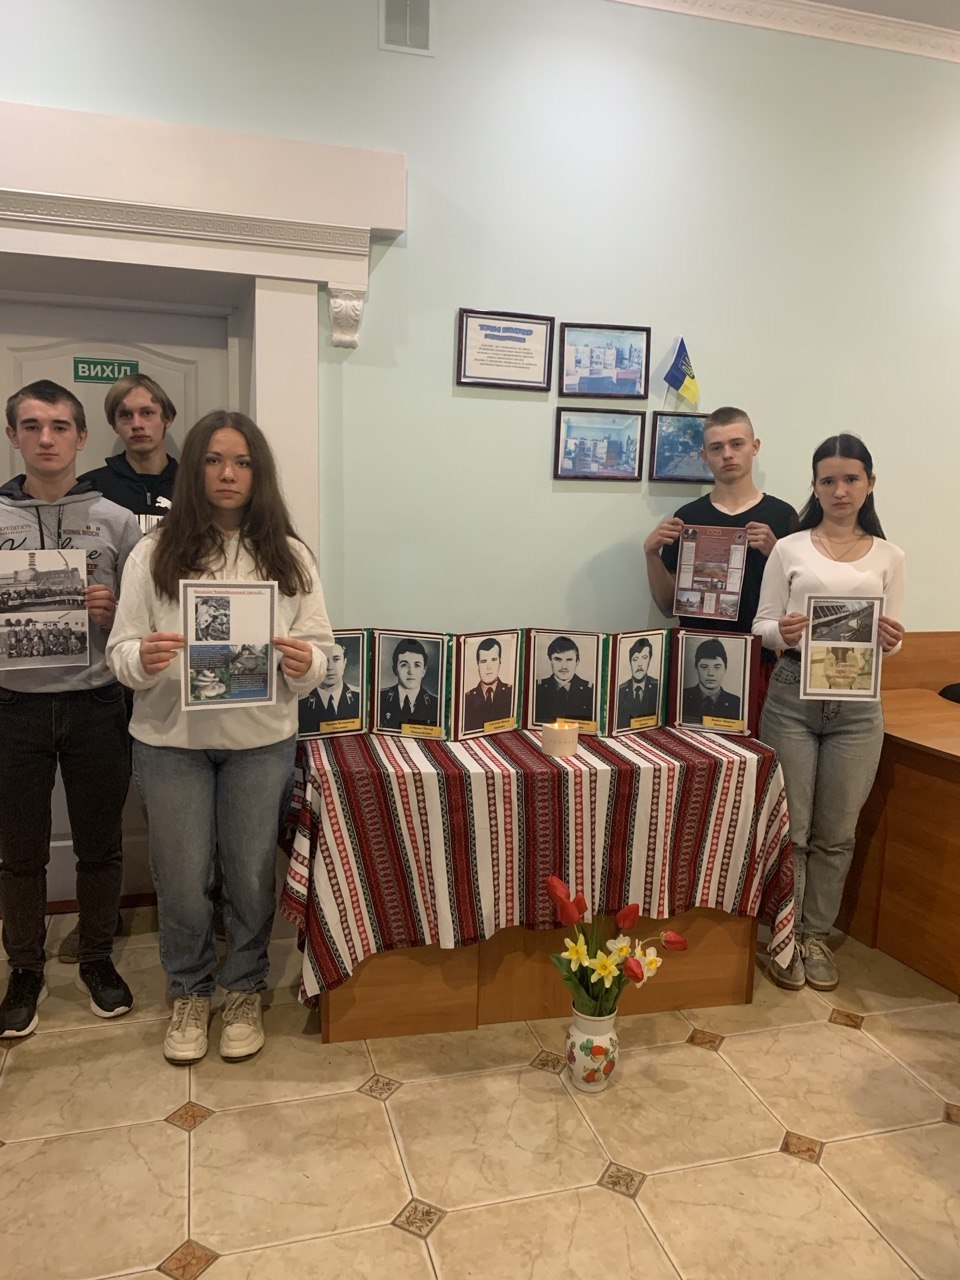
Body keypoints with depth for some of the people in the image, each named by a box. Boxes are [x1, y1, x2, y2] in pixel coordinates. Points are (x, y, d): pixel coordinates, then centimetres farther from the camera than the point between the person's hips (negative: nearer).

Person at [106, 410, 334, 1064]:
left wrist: (304, 663, -20)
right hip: (170, 741, 0)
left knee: (252, 875, 11)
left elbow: (319, 647, 2)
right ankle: (190, 992, 35)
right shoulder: (156, 552, -2)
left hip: (262, 743, 1)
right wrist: (144, 658, -23)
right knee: (182, 880, 10)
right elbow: (120, 649, -1)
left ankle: (245, 991, 35)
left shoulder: (289, 555, 1)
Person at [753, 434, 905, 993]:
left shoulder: (889, 557, 8)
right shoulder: (789, 549, 2)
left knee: (836, 831, 10)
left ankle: (817, 935, 28)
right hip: (793, 695, -2)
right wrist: (782, 632, -19)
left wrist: (891, 640, -14)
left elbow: (893, 640, 9)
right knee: (789, 826, 3)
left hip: (857, 702, 2)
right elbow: (762, 624, 3)